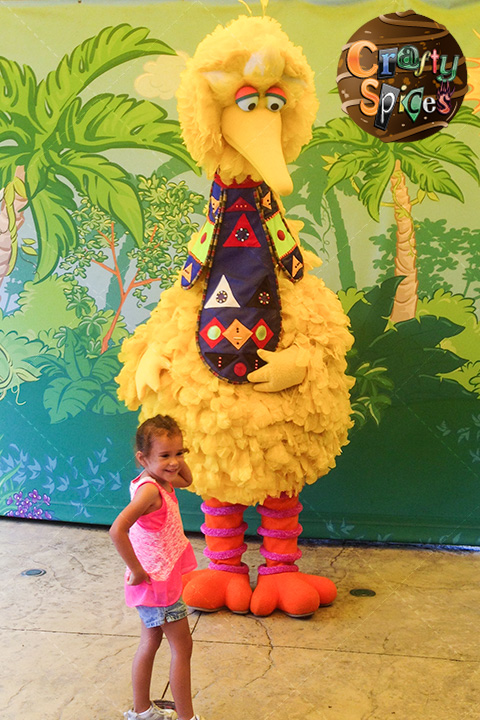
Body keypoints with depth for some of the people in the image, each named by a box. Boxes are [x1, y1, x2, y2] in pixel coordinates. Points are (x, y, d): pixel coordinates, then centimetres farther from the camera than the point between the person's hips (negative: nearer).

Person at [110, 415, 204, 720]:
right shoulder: (150, 489, -27)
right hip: (158, 580, -9)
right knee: (182, 647, 3)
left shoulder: (160, 480, 2)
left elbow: (187, 480, 24)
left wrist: (176, 455, 5)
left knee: (150, 642, 21)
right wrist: (137, 571, -27)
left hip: (160, 579, 9)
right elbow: (118, 530, -38)